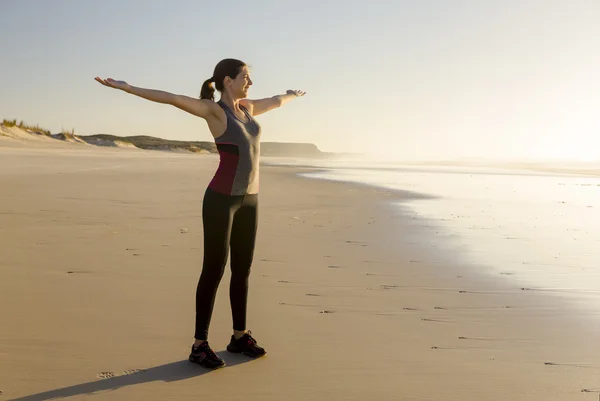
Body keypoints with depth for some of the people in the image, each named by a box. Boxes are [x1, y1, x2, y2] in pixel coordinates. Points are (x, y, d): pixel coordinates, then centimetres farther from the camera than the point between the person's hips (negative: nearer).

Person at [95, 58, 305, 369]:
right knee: (214, 270, -4)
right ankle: (199, 345, 7)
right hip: (221, 198, -7)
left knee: (242, 270, 12)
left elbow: (275, 101, 37)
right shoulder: (212, 110, -6)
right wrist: (125, 87, -28)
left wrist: (293, 95, 57)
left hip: (248, 200, 8)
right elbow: (170, 98, -19)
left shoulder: (246, 108, 16)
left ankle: (239, 336, 26)